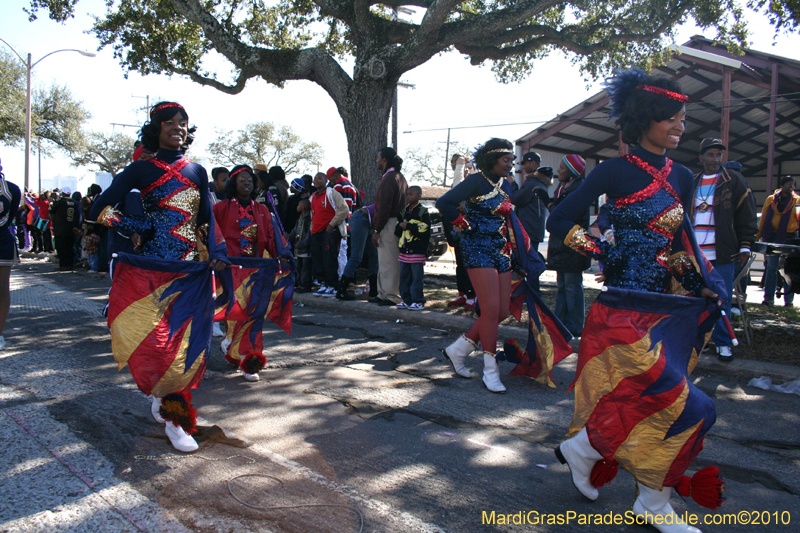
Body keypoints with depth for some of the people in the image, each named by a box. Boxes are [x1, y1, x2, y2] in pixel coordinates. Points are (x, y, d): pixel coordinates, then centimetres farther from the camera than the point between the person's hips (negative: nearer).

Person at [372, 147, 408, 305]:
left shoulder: (389, 178, -14)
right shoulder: (399, 177, 17)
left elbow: (384, 208, -19)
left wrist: (377, 231, -16)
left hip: (389, 223, -10)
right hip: (396, 222, 10)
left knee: (388, 262, -5)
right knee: (384, 261, 15)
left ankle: (392, 296, 0)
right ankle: (383, 294, 22)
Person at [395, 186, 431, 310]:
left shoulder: (423, 212, -5)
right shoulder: (404, 211, 16)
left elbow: (424, 232, -15)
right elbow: (397, 231, 15)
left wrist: (408, 226, -15)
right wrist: (400, 225, -7)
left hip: (417, 251, -7)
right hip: (404, 250, 7)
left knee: (417, 277, -4)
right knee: (404, 276, 10)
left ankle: (418, 301, 3)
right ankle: (406, 300, 18)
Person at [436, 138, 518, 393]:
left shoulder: (506, 185, 15)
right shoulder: (477, 181, -9)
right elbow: (444, 203, -17)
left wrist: (508, 243, 13)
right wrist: (466, 226, -10)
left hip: (501, 252, 8)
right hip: (479, 250, -8)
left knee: (502, 311, 5)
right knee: (491, 309, -12)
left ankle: (459, 349, 19)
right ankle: (490, 371, 0)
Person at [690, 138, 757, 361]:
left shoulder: (734, 181, 3)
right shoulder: (690, 183, 13)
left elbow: (747, 215, 1)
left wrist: (745, 247, -5)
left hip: (723, 253, -3)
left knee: (721, 300, 2)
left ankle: (722, 342, 13)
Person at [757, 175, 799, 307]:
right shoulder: (771, 200, 5)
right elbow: (763, 219, 8)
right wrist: (758, 235, 5)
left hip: (789, 237, -1)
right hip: (773, 236, 1)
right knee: (771, 267, 5)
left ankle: (788, 300, 8)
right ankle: (768, 298, 9)